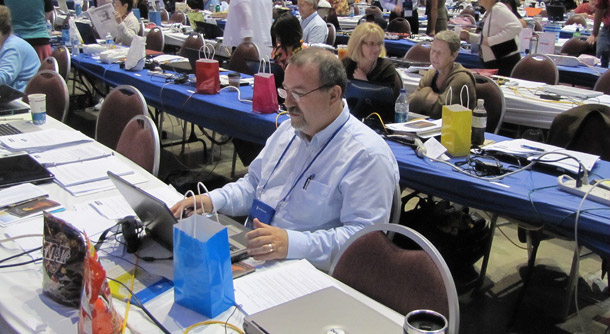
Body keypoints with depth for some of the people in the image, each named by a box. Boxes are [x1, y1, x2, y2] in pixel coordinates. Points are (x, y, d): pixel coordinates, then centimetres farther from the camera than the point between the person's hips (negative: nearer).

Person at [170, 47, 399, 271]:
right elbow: (253, 184, 23)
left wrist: (293, 243, -32)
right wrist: (213, 200, 4)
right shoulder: (288, 130, 13)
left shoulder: (368, 156, -14)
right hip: (250, 255, 8)